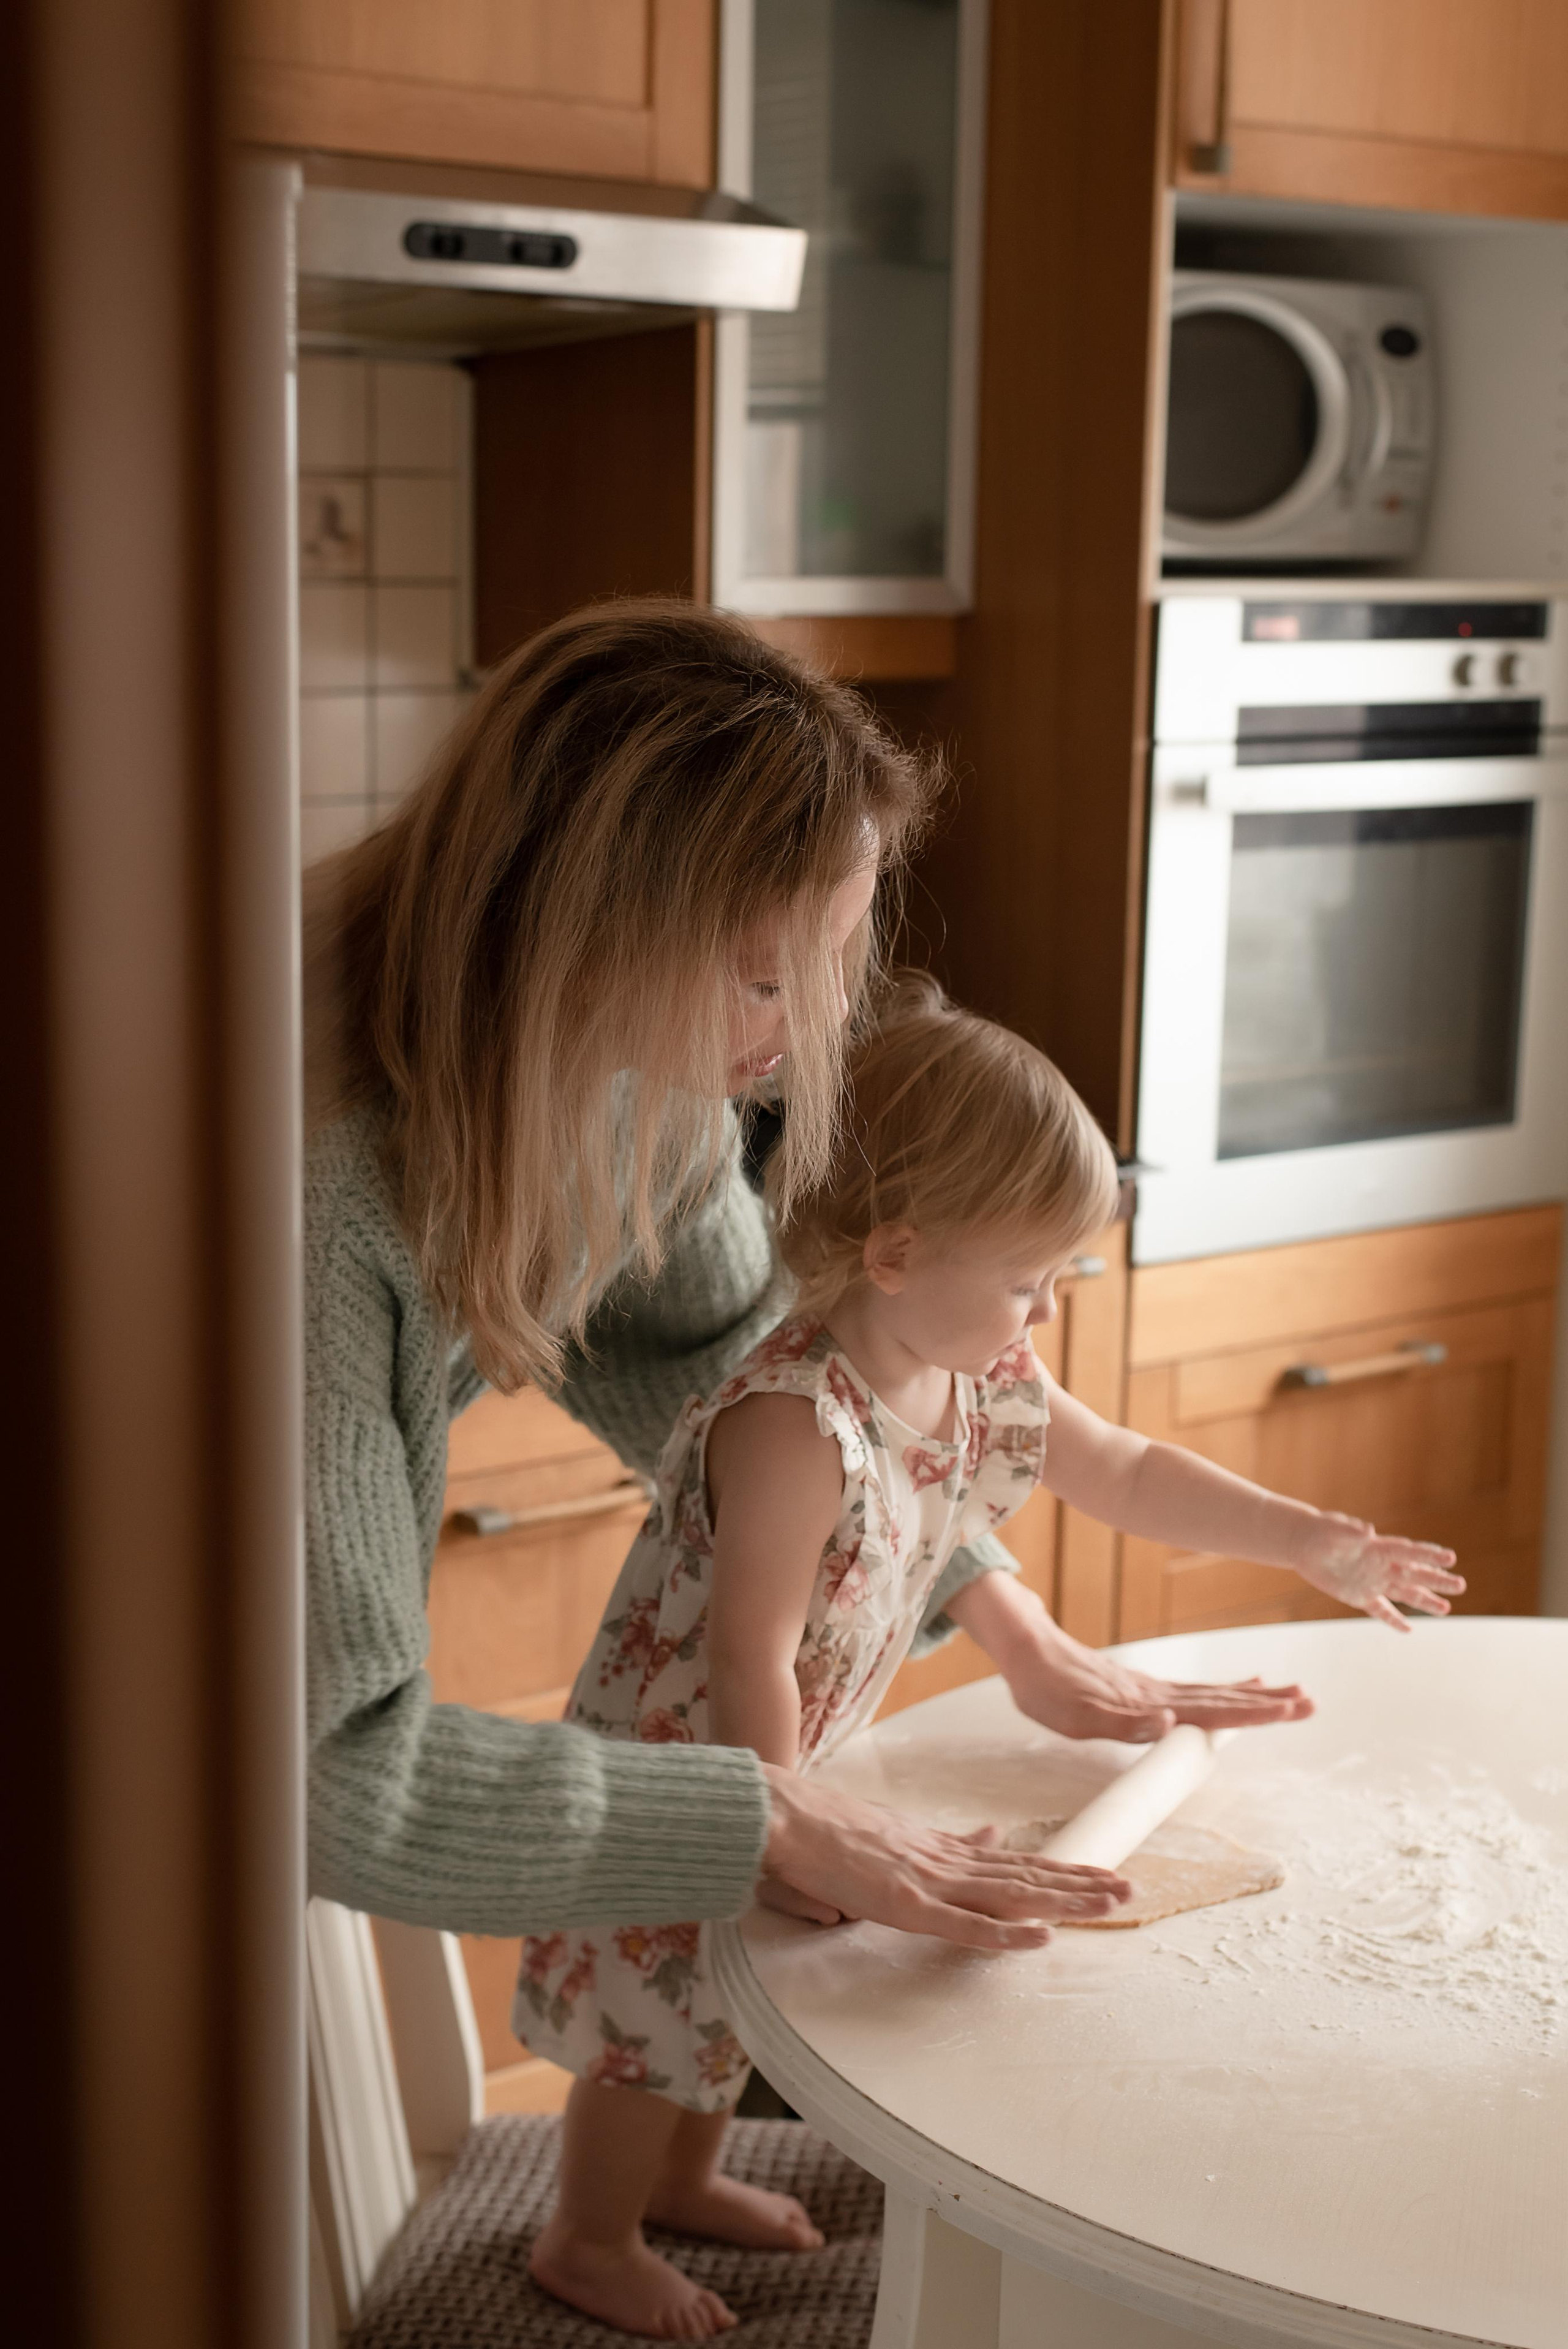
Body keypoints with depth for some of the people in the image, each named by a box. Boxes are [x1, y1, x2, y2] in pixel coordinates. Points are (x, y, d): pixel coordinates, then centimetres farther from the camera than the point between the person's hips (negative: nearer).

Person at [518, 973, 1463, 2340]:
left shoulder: (987, 1384, -9)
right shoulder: (796, 1426, -37)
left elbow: (1127, 1474, 5)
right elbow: (750, 1654, -32)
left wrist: (1318, 1542, 5)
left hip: (784, 1761, 8)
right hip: (674, 1761, -8)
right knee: (659, 2020, 10)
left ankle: (683, 2181, 50)